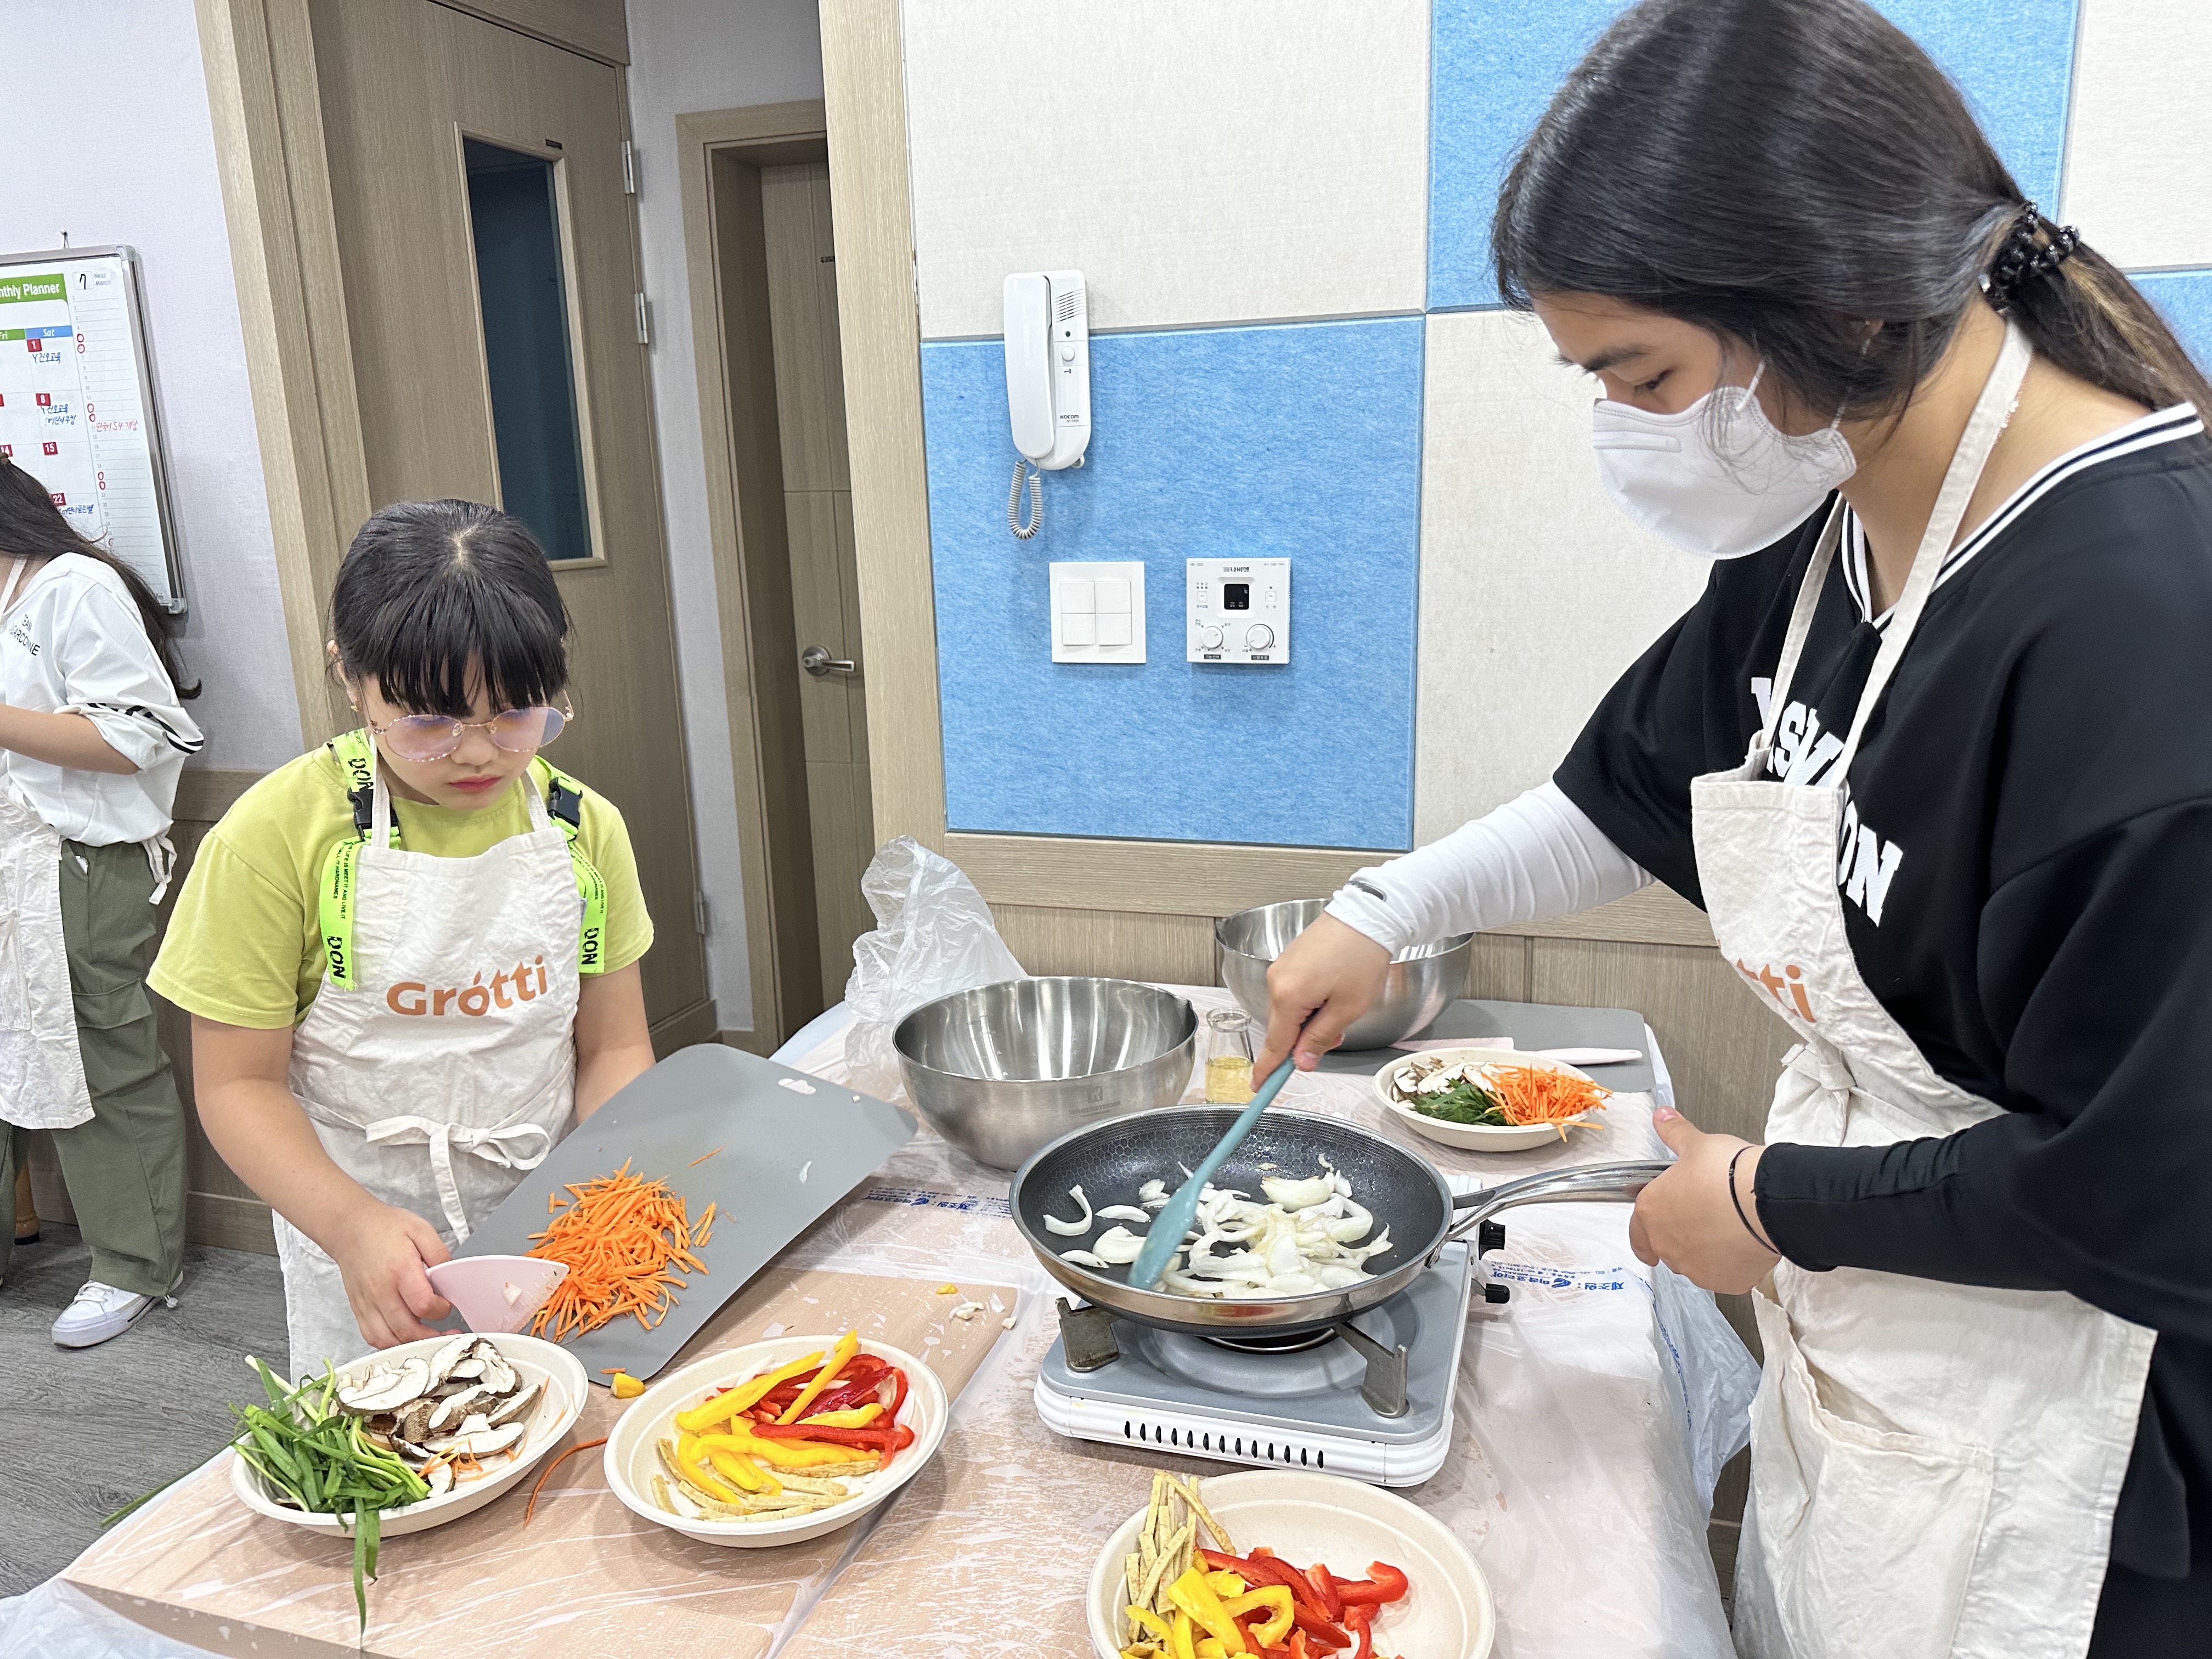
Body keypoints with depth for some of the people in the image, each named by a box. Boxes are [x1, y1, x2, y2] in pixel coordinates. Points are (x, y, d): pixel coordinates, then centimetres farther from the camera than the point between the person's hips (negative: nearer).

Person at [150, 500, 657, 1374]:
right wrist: (353, 1223, -26)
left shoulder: (585, 828, -5)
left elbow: (613, 1046, 1)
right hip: (367, 1266, -2)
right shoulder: (275, 834, -14)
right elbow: (239, 1081, -10)